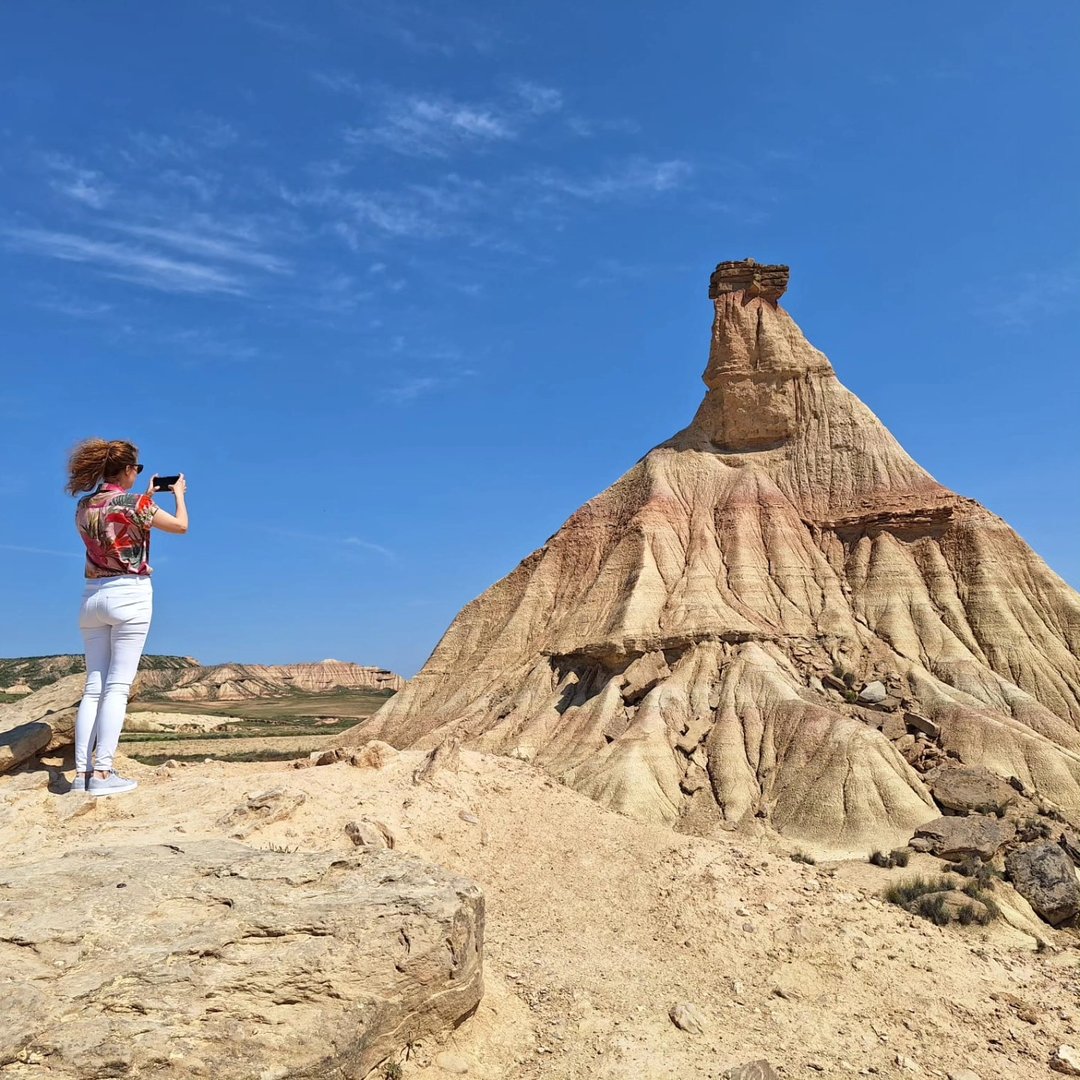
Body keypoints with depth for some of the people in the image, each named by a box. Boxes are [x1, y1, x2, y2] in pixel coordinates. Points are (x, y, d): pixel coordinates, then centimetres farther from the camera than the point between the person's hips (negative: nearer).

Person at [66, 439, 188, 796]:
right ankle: (102, 772, -9)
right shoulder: (133, 503, -10)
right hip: (129, 594, -6)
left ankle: (81, 772, 3)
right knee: (117, 686, -6)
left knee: (94, 687, 6)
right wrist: (178, 493, 17)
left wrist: (146, 498, 30)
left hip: (93, 596, 6)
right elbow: (181, 526, 0)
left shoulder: (84, 506, 8)